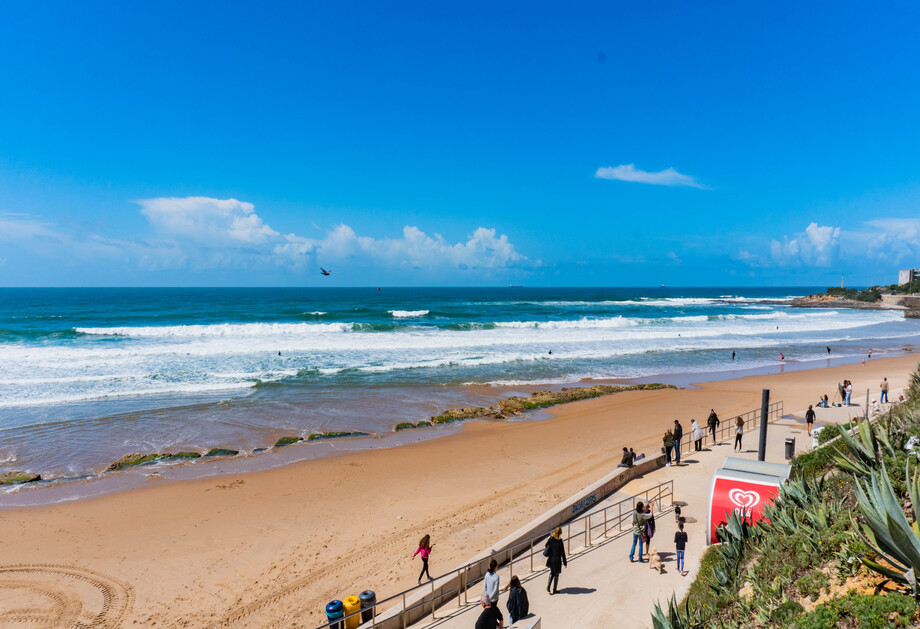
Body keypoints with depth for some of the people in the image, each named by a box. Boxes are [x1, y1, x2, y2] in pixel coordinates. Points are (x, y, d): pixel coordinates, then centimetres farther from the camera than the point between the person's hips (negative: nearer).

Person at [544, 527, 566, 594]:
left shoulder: (550, 539, -9)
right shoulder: (560, 542, -21)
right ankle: (554, 590, 22)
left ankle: (548, 586, 13)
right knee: (556, 574, 13)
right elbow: (562, 553, -14)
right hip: (557, 560, -4)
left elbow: (546, 546, 5)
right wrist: (565, 563, -4)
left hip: (550, 559, 4)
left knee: (552, 573, 24)